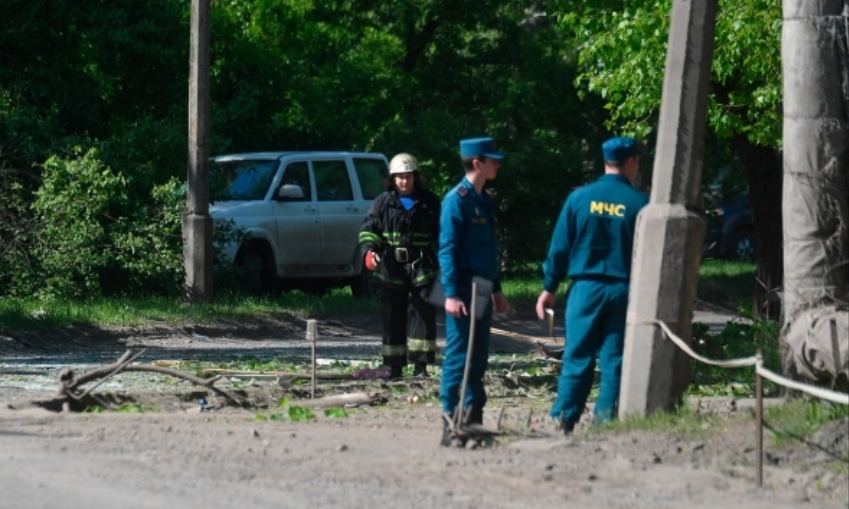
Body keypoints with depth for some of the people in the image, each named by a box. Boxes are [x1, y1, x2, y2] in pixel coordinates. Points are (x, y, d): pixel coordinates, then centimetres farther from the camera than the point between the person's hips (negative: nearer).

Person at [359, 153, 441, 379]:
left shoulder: (429, 202, 6)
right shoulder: (383, 202, 6)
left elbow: (441, 233, 12)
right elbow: (368, 229, 1)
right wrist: (368, 250, -18)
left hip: (422, 267, -1)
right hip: (392, 268, 1)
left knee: (423, 315, -7)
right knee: (393, 318, 6)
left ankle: (421, 365, -5)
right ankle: (394, 367, 13)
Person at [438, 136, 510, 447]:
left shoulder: (484, 201, 15)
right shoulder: (456, 200, -11)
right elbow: (448, 249, -15)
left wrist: (496, 289, 22)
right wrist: (452, 294, -21)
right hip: (463, 289, -9)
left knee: (479, 358, 11)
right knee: (458, 357, -9)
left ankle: (473, 418, 16)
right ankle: (450, 424, -8)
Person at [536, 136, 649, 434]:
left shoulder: (580, 197, -1)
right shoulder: (640, 204, -4)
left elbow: (560, 247, 1)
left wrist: (549, 288, 8)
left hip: (586, 287, 1)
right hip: (623, 289, -1)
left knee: (578, 356, 5)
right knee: (614, 360, 5)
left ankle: (564, 418, 2)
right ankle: (605, 420, 3)